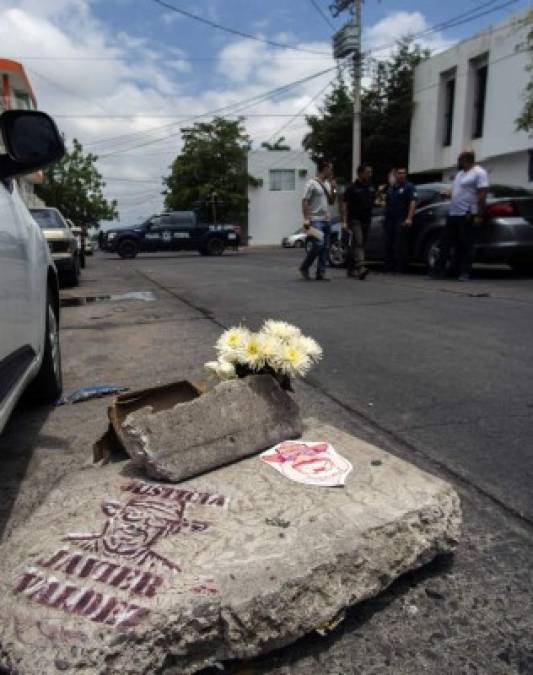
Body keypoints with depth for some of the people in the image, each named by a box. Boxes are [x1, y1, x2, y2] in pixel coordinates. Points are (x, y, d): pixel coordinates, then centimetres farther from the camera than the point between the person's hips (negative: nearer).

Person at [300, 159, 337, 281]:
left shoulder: (328, 184, 17)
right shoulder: (312, 183, -6)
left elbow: (331, 202, 22)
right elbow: (305, 202, -10)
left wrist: (333, 190, 6)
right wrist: (306, 219, -17)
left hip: (326, 220, 8)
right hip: (316, 220, -8)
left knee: (325, 248, 4)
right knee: (318, 245, -16)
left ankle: (321, 273, 8)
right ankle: (304, 267, 2)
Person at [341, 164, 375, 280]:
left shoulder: (371, 188, 14)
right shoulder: (352, 188, -4)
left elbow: (373, 202, 25)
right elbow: (345, 205, -7)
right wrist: (344, 221, -15)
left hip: (366, 220, 6)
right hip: (354, 219, -6)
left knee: (361, 244, 8)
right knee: (358, 243, -18)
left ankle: (351, 269, 17)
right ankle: (360, 267, -30)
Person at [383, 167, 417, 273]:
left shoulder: (409, 187, -1)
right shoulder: (391, 188, 20)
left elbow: (413, 203, -11)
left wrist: (409, 218, -21)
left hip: (402, 221, -7)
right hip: (390, 220, 7)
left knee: (401, 246, -9)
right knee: (388, 244, 8)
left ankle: (400, 268, -7)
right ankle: (389, 267, 15)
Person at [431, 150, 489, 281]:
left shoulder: (479, 173, -7)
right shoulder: (460, 173, 20)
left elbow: (482, 195, -14)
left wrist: (479, 215, -19)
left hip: (467, 216, -9)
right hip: (453, 214, 9)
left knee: (465, 245, -3)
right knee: (446, 243, 7)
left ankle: (464, 273, 2)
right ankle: (439, 270, 11)